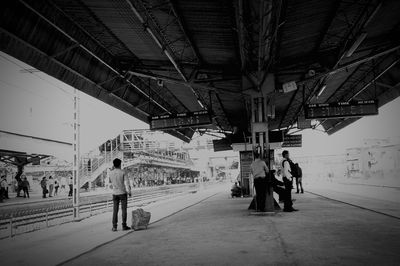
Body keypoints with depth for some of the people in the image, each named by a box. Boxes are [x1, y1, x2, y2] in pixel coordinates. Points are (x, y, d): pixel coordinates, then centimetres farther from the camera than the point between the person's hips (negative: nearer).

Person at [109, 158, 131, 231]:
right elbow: (126, 183, -19)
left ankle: (114, 226, 2)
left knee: (115, 210, 6)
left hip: (115, 194, 3)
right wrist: (129, 192, -21)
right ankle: (124, 225, 4)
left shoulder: (111, 173, 0)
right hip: (123, 193, -3)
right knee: (124, 209, 3)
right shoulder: (123, 172, -11)